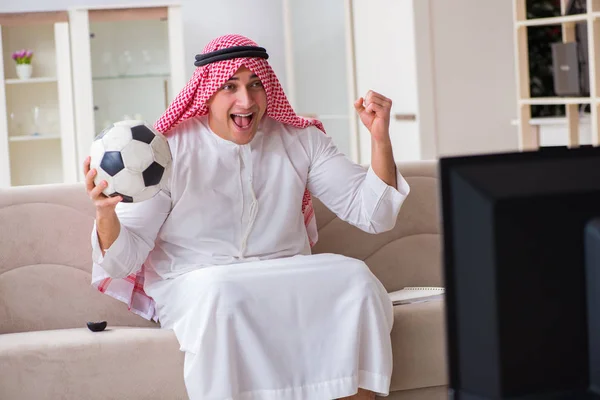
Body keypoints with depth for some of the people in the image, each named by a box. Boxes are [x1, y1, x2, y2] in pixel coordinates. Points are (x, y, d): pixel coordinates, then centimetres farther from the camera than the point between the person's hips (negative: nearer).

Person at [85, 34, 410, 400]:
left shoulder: (300, 140, 6)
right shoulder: (170, 150, -5)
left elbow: (372, 213, 2)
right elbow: (125, 258, -8)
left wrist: (380, 139, -12)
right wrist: (106, 213, -31)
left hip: (288, 285, 3)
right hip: (194, 285, -3)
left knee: (353, 277, -24)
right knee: (221, 289, -37)